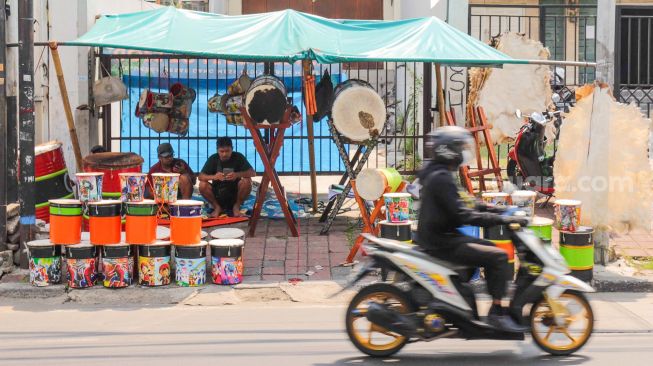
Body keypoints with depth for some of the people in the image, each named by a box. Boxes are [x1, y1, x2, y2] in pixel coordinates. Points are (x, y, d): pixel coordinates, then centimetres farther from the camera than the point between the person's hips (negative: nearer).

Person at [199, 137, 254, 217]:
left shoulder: (238, 157, -11)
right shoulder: (213, 159, -8)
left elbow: (252, 173, -18)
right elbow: (201, 177, -14)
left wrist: (237, 175, -37)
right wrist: (213, 177, -35)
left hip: (235, 193, -1)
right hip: (217, 194, 1)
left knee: (247, 181, -27)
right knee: (202, 185, -25)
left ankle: (236, 207, -5)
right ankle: (217, 207, -3)